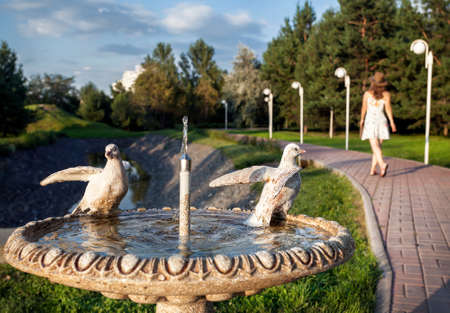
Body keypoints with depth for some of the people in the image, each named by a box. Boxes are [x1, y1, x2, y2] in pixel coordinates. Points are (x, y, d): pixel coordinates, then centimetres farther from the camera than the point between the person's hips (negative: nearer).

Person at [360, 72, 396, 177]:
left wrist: (362, 120, 17)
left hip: (370, 122, -2)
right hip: (382, 121, 2)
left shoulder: (367, 93, -2)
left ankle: (382, 164, -33)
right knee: (378, 146, 11)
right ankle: (373, 169, 11)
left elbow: (364, 108, 4)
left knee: (375, 146, -10)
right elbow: (388, 108, -7)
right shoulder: (386, 94, -1)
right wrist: (392, 122, -4)